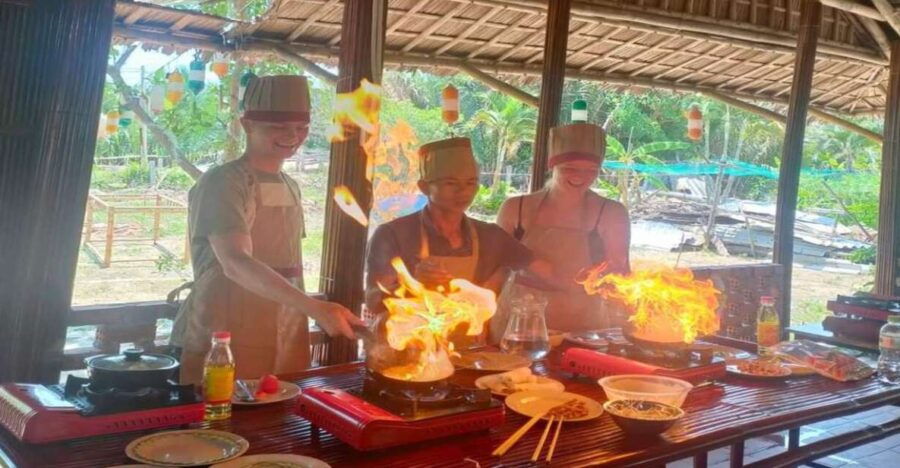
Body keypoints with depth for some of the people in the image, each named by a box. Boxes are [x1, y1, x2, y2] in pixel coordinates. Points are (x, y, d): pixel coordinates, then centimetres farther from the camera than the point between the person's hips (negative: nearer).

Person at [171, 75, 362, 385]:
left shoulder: (290, 187, 10)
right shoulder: (222, 183, -13)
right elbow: (235, 264, -28)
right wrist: (315, 308, -37)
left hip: (285, 342, 7)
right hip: (224, 346, -7)